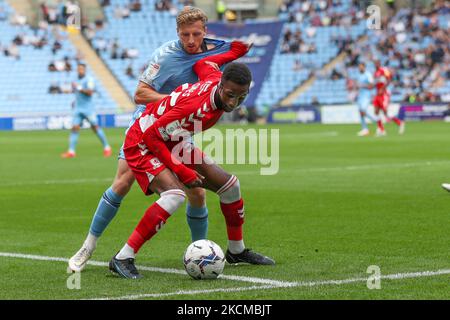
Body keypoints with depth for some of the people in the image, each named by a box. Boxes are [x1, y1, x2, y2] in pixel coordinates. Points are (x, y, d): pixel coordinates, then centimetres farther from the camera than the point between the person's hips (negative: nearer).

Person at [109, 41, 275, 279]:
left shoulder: (217, 78, -13)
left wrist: (233, 53, 20)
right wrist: (182, 171, -26)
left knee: (229, 184, 9)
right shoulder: (195, 106, -37)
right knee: (174, 194, -34)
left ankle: (236, 251, 29)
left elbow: (201, 64, 11)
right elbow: (151, 136, -30)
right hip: (142, 144, -9)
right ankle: (123, 259, -27)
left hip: (173, 144, 9)